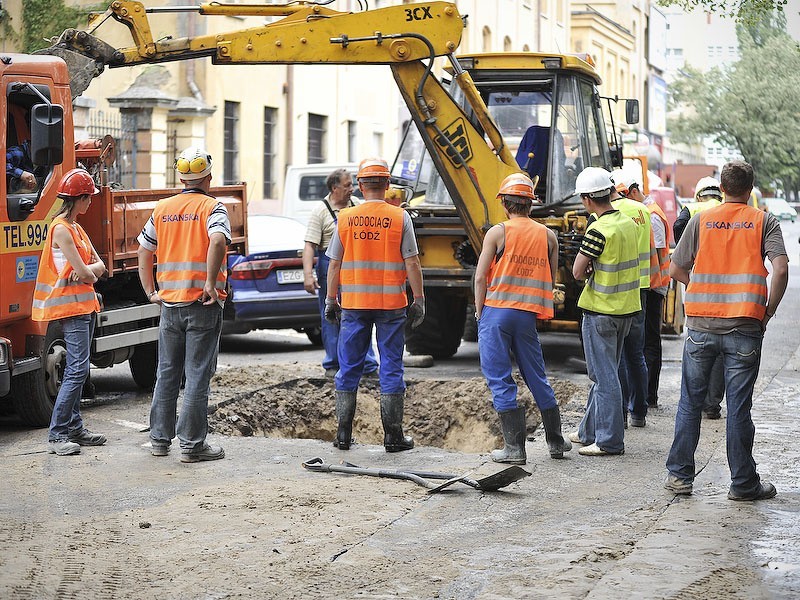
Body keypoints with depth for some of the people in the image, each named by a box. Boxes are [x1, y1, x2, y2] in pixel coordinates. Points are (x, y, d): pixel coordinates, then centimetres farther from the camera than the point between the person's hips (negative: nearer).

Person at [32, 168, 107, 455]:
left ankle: (74, 428, 15)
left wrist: (87, 270, -10)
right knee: (78, 369, -14)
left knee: (77, 369, 11)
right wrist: (88, 273, 4)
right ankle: (57, 435, -13)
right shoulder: (61, 229, -15)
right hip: (70, 305, -10)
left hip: (85, 304, 10)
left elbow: (98, 266, 11)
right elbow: (83, 274, -18)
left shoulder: (76, 228, 16)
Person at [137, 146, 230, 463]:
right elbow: (217, 240, -25)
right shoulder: (212, 207, -6)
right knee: (197, 375, -1)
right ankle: (192, 444, 1)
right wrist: (211, 284, -19)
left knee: (166, 374, 14)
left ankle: (159, 439, 21)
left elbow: (144, 251, 11)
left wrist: (151, 292, 14)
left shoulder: (162, 208, 10)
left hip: (169, 303, 5)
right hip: (202, 305, -5)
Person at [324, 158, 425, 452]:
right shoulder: (400, 218, -4)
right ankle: (393, 436, 7)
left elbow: (334, 265, 4)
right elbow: (412, 264, -6)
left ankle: (343, 434, 12)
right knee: (391, 369, 5)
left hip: (353, 305, 2)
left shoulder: (345, 218, 1)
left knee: (349, 369, 10)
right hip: (391, 304, -2)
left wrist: (331, 301, 12)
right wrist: (418, 300, 1)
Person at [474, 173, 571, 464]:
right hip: (528, 316, 4)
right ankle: (556, 442, 23)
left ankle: (515, 447, -2)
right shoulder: (548, 236, 8)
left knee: (500, 381, 1)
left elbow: (480, 278, -6)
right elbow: (551, 281, 12)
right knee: (537, 379, 15)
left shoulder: (497, 232, -5)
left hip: (496, 311, -4)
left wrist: (480, 312, 4)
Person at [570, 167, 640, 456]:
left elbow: (578, 272, -16)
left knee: (604, 377, -2)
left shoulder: (599, 230, -19)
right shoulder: (629, 224, 6)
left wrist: (588, 270, 4)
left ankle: (609, 441, 1)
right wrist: (595, 270, 5)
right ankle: (590, 431, 28)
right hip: (626, 309, 8)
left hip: (601, 311, -8)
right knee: (604, 374, 17)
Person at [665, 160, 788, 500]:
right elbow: (781, 268, -12)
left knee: (690, 401, 11)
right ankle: (743, 483, 9)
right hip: (744, 328, -1)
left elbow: (676, 270, 5)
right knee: (738, 406, 3)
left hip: (701, 325, 2)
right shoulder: (763, 222, 1)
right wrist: (768, 311, -1)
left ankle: (679, 475, 14)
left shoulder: (701, 220, 5)